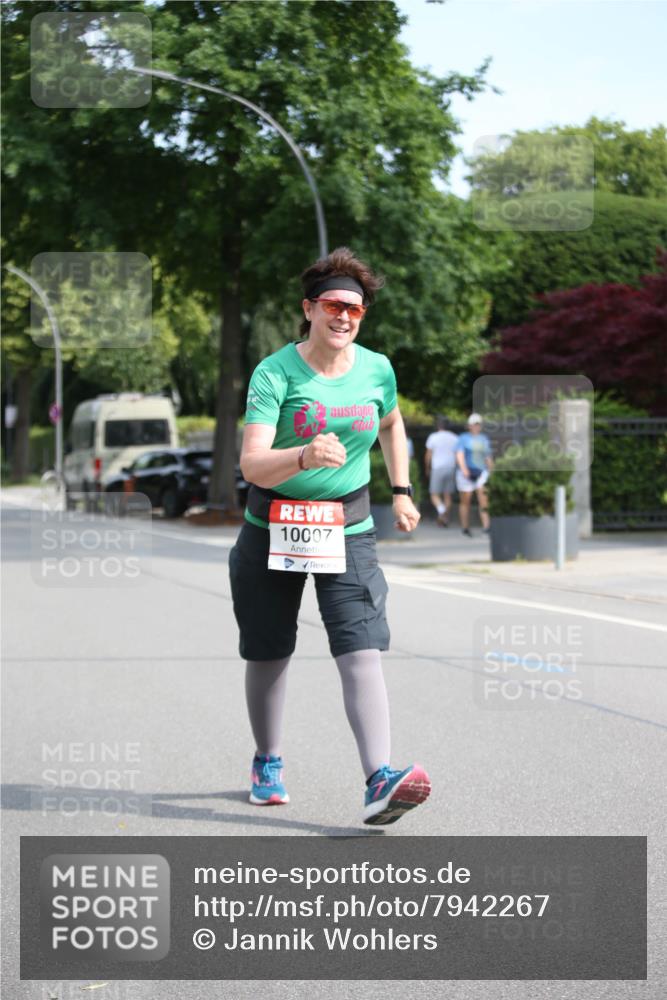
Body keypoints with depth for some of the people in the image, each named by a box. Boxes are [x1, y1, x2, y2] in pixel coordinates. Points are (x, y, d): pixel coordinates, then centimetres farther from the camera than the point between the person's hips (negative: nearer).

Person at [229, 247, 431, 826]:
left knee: (363, 652, -15)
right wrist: (305, 456, -42)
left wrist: (402, 491, 20)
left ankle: (380, 781, -26)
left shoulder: (376, 369, 0)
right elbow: (252, 465, -24)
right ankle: (268, 764, 33)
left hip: (348, 529, 2)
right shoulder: (275, 373, -13)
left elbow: (391, 422, 25)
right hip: (272, 530, -1)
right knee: (268, 655, 10)